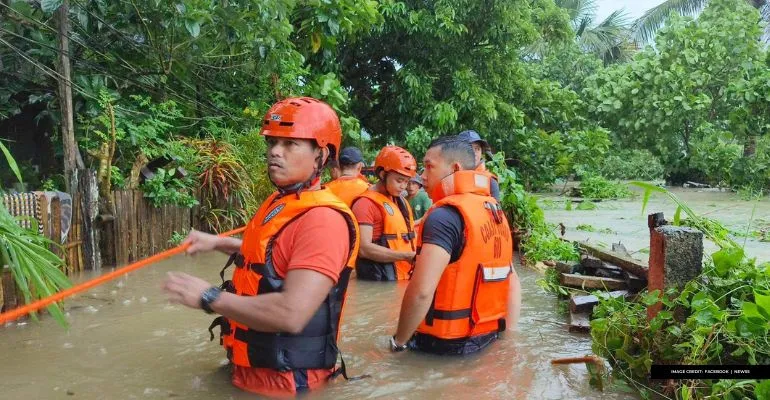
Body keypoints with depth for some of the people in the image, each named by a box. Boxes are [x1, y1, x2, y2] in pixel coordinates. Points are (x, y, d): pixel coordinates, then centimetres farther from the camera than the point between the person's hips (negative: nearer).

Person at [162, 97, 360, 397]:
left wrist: (209, 297, -23)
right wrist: (218, 243, 16)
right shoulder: (277, 203, 6)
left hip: (285, 378, -8)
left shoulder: (323, 219, -25)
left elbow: (291, 314, -33)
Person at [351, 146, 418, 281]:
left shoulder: (401, 201, 14)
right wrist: (407, 256, -21)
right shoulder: (366, 203, -11)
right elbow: (363, 248, -19)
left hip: (404, 276, 8)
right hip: (379, 280, -7)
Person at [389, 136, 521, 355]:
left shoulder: (446, 214, -18)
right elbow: (513, 283, 12)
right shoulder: (496, 212, 8)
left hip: (448, 343, -8)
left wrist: (399, 340, -14)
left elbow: (421, 291, -27)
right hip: (488, 339, 8)